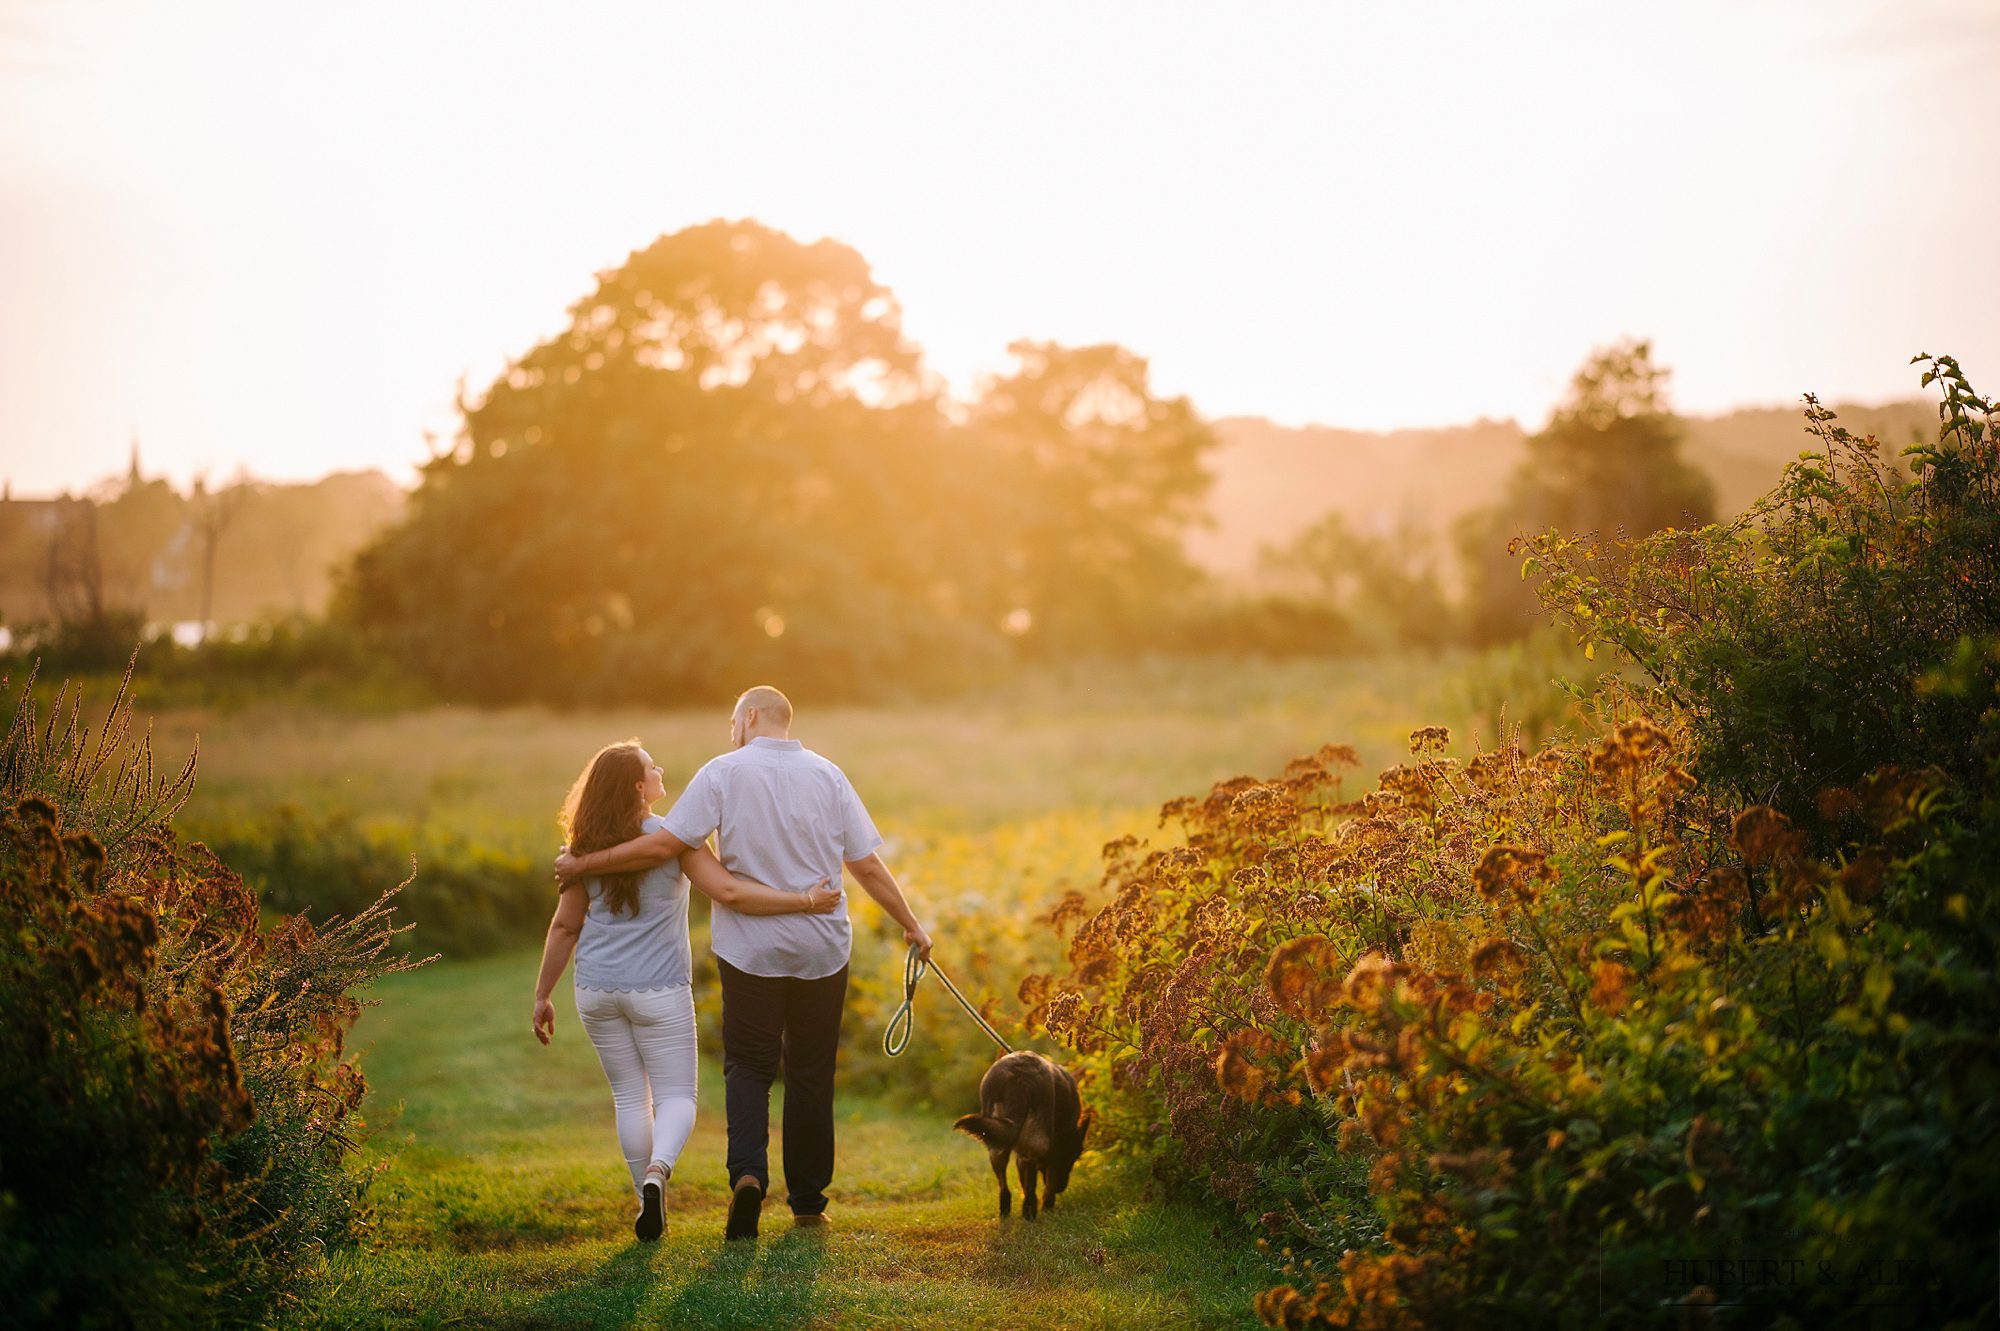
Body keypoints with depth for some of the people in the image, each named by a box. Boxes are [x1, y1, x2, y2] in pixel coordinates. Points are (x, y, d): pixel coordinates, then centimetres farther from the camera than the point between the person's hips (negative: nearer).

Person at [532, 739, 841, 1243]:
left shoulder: (585, 847, 2)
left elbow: (565, 925, 4)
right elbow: (728, 892, -19)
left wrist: (542, 995, 13)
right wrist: (805, 901, -17)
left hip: (597, 989, 4)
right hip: (659, 991, -4)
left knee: (629, 1095, 15)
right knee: (676, 1096, 5)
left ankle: (648, 1204, 16)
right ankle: (658, 1169, -25)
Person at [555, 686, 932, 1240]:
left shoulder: (723, 772, -7)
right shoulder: (827, 776, 2)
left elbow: (665, 844, -14)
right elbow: (867, 865, 2)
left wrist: (584, 863, -5)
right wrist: (909, 924, 14)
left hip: (750, 949, -2)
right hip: (820, 949, 2)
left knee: (748, 1066, 6)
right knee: (811, 1071, 12)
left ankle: (748, 1171, -18)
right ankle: (808, 1200, 17)